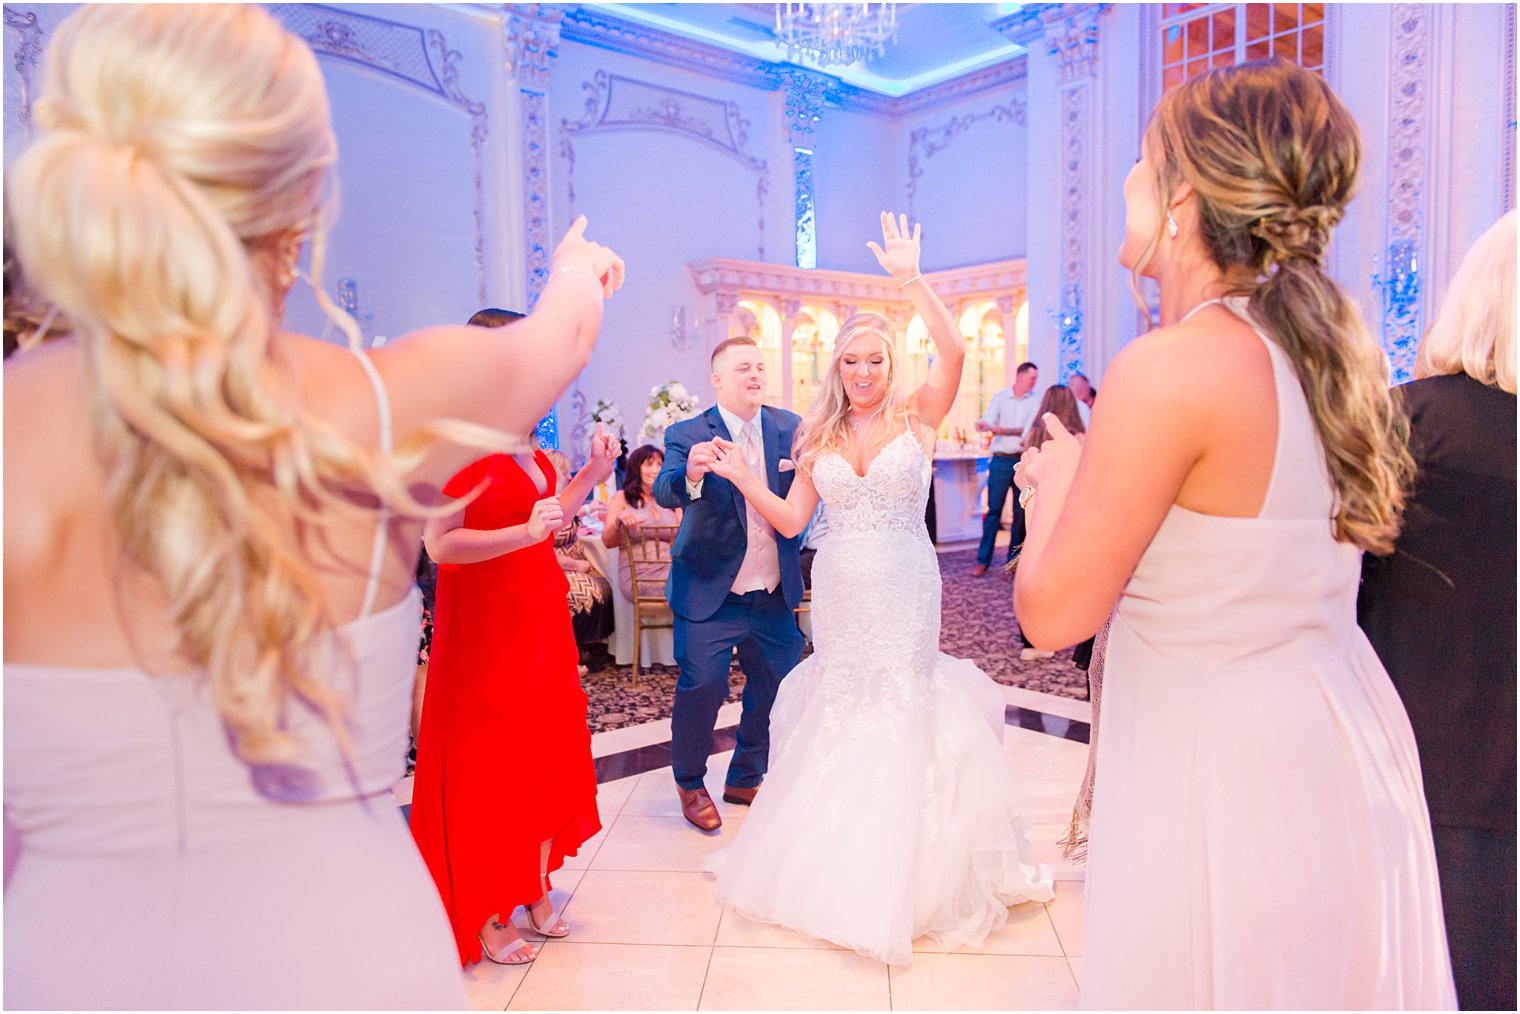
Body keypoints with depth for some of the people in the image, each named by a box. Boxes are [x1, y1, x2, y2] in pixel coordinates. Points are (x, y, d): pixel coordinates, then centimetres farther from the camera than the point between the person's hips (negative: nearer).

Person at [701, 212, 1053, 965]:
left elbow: (954, 352, -23)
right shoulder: (820, 437, 6)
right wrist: (742, 479, -11)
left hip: (903, 590, -4)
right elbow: (790, 519, 3)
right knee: (837, 710, 14)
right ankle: (832, 863, 34)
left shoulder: (916, 416, -5)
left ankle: (907, 871, 25)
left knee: (902, 708, 6)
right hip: (839, 591, 4)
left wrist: (912, 281, -30)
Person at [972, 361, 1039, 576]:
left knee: (1021, 512, 4)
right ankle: (983, 560, 1)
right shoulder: (1000, 398, 6)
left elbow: (1030, 429, -5)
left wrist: (1004, 430, -19)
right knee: (993, 510, -3)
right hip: (1001, 460, -1)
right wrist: (983, 425, -29)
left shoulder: (1035, 401, 7)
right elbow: (988, 422, -5)